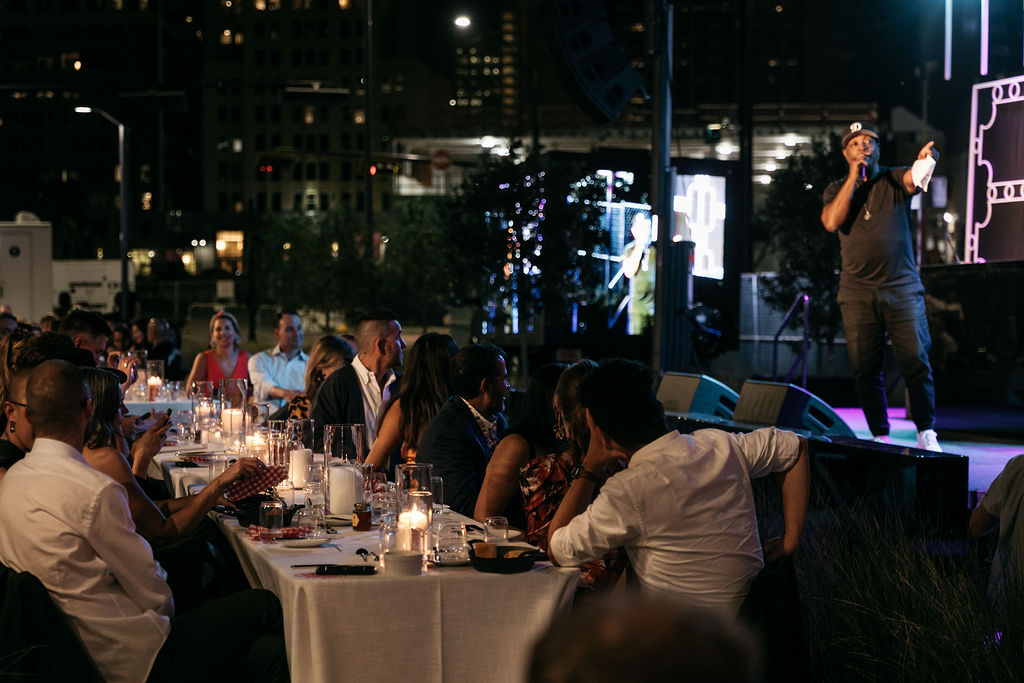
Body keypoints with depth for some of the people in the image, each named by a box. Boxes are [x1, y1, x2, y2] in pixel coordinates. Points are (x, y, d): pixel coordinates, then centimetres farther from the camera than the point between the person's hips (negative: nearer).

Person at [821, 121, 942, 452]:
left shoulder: (894, 180, 6)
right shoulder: (837, 190, 12)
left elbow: (914, 179, -18)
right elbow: (831, 222, -8)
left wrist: (926, 160, -42)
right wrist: (854, 176, -8)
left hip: (902, 288, -2)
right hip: (857, 291, 2)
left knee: (915, 360, -9)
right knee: (865, 369, 1)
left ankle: (926, 432, 1)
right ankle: (880, 436, 11)